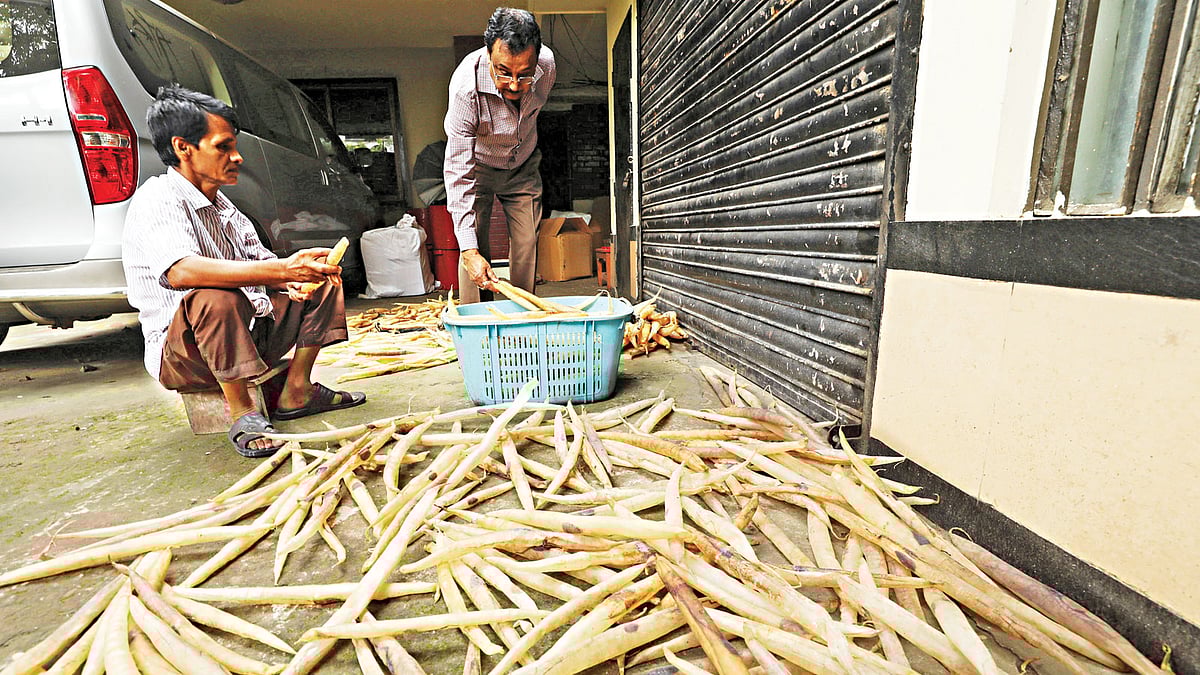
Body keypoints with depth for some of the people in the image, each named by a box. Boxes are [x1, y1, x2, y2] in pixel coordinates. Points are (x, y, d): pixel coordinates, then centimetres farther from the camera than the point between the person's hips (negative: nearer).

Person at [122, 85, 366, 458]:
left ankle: (297, 391, 0)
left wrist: (290, 281, -14)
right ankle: (242, 412, -20)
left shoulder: (221, 204, 12)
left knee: (322, 278, 5)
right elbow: (180, 272, -34)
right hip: (180, 353, -8)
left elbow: (260, 262, 10)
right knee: (216, 299, -39)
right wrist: (281, 269, -42)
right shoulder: (157, 200, -14)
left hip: (246, 334, 8)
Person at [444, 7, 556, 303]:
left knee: (527, 246, -2)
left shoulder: (546, 64, -24)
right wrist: (468, 249, -43)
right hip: (478, 166, -3)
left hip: (523, 167, 3)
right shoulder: (466, 87, -36)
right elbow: (458, 173, -37)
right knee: (474, 250, -14)